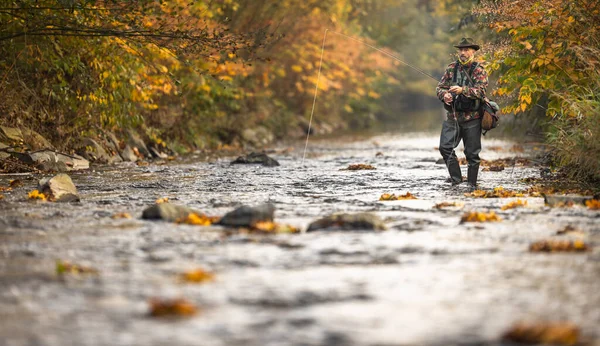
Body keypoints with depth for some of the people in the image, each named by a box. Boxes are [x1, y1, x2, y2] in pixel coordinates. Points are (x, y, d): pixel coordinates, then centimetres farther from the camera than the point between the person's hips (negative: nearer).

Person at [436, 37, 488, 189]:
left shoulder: (479, 70, -3)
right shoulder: (452, 68, 9)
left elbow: (480, 91, -16)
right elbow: (440, 87, 9)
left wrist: (462, 90, -31)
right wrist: (444, 95, -14)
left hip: (471, 118, -4)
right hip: (452, 116, 4)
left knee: (472, 153, 1)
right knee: (445, 147, -8)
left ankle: (472, 184, 11)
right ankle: (456, 178, 4)